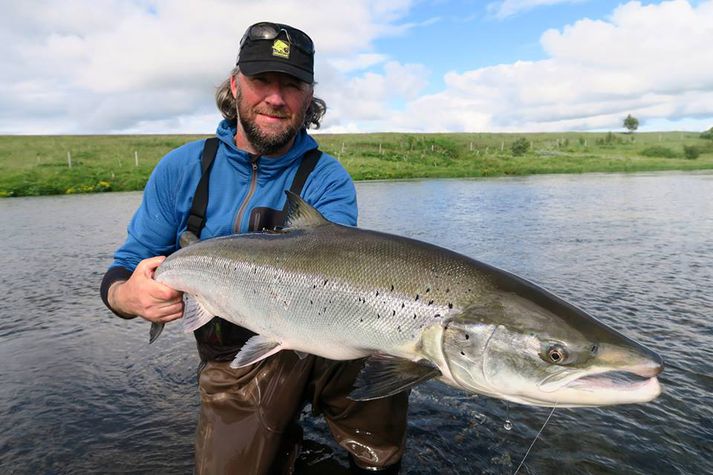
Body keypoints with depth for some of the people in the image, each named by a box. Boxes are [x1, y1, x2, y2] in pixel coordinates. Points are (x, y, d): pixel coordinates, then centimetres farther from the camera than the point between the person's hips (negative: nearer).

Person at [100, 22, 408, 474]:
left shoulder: (328, 178, -8)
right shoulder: (182, 168, -3)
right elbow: (123, 270, 0)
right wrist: (128, 296, -25)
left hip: (322, 345, -1)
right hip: (235, 364, 1)